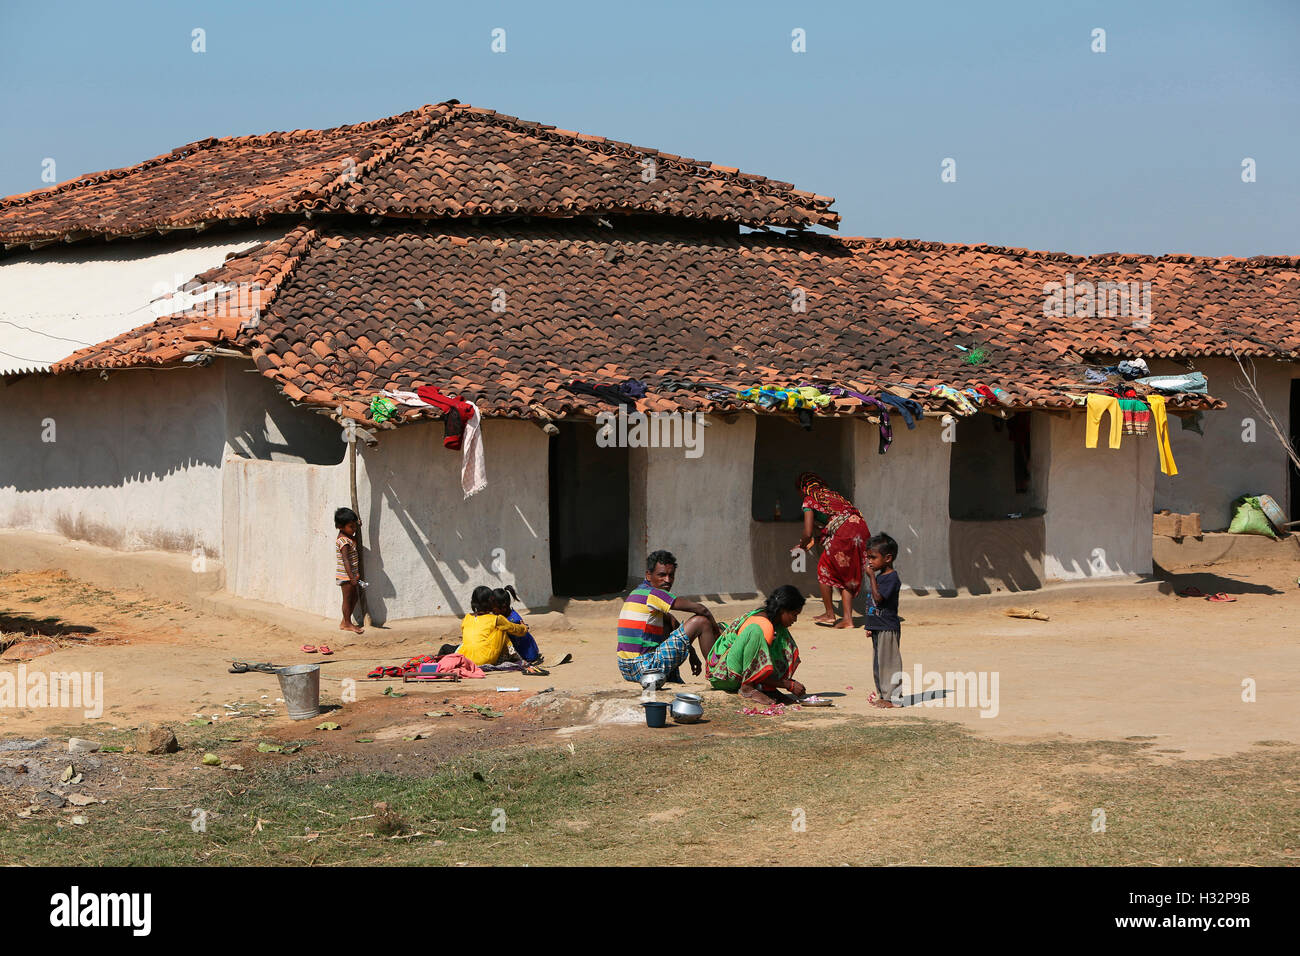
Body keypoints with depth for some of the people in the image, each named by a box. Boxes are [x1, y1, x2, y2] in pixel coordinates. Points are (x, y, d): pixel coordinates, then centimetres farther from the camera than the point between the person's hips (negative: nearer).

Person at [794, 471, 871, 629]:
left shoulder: (809, 500, 7)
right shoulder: (833, 494, 30)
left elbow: (808, 533, 0)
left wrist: (803, 544, 22)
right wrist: (815, 539, 44)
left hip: (845, 532, -7)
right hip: (862, 529, 7)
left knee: (824, 569, 14)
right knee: (847, 575, 18)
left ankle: (830, 614, 19)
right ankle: (847, 618, 11)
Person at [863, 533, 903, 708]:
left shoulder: (892, 578, -16)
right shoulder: (879, 576, 13)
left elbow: (878, 597, -27)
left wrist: (871, 577, -24)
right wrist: (871, 626, 20)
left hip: (888, 628, -10)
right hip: (878, 627, 10)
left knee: (889, 662, -6)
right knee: (878, 663, 14)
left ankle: (892, 697, -2)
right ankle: (883, 695, 22)